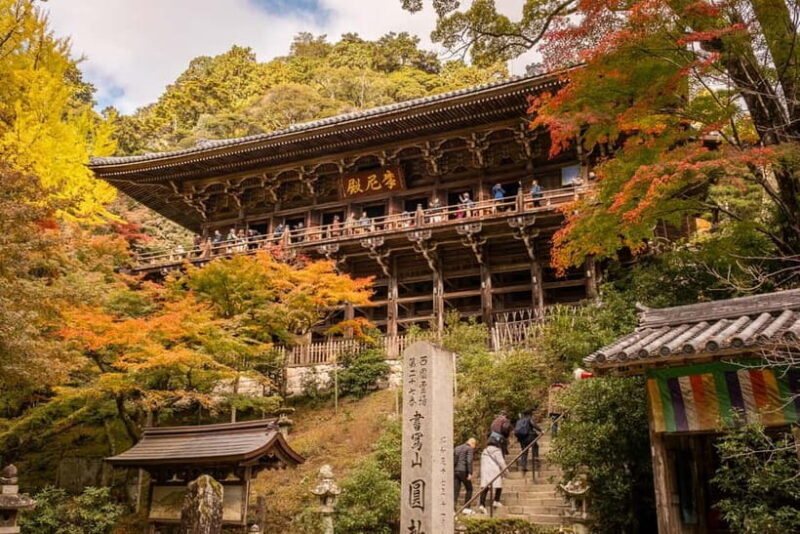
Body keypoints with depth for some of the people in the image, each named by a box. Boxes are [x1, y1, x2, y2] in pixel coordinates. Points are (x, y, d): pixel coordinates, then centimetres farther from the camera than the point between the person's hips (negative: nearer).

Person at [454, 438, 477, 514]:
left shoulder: (457, 448, 19)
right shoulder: (470, 449, -2)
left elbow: (451, 460, 13)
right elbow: (469, 461, -16)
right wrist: (470, 473, -17)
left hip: (455, 471, 6)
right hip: (463, 471, -6)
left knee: (456, 491, 3)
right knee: (469, 489, 14)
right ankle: (466, 508, 13)